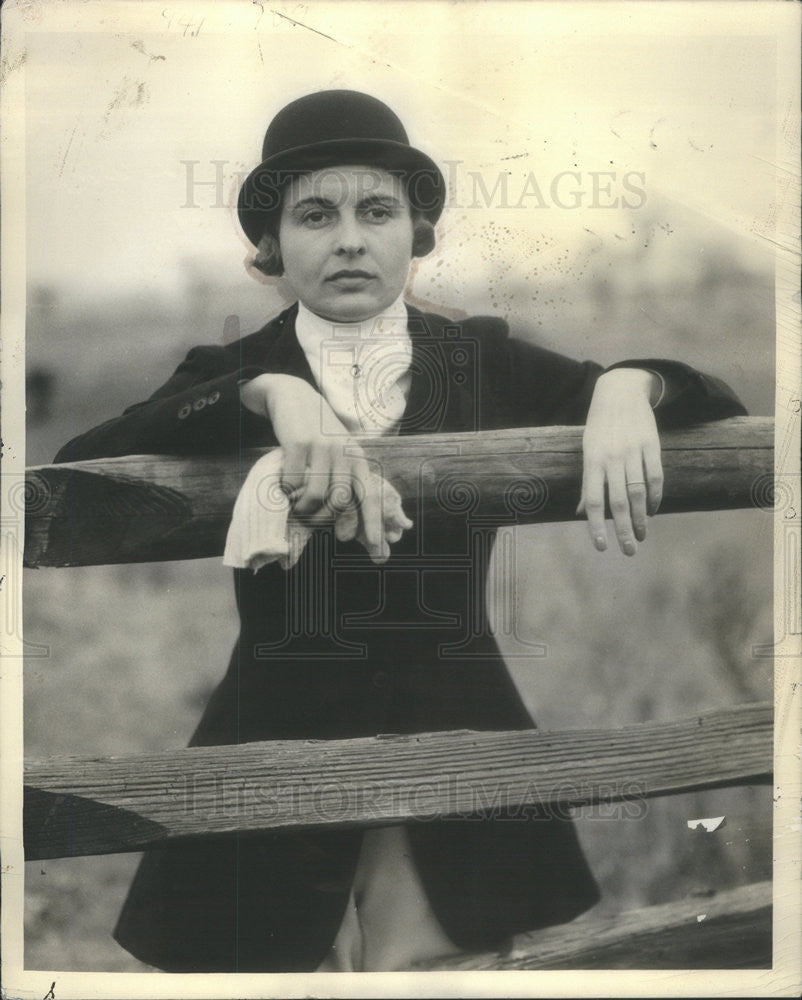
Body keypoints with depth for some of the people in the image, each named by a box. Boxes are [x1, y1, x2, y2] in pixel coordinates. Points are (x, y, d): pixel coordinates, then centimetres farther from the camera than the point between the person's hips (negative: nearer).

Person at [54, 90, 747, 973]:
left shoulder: (484, 362, 6)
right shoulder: (231, 373, 3)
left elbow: (715, 407, 3)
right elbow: (77, 469, -15)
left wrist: (626, 387, -20)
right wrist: (267, 396, -27)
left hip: (455, 751, 1)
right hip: (276, 751, 0)